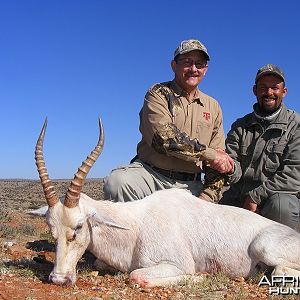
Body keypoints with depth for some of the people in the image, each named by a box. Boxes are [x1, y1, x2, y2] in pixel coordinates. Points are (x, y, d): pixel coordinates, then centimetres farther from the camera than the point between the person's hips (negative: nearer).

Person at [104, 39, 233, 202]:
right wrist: (210, 154, -14)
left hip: (189, 187, 3)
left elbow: (220, 165, 14)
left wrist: (206, 198, 0)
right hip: (151, 174, -3)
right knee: (117, 181, -31)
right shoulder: (158, 93, 1)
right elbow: (164, 137, -18)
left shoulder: (213, 107, 15)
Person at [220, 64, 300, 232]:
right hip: (239, 197, 3)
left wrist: (256, 196, -15)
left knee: (280, 206, -35)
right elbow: (234, 167, 6)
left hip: (281, 194, -2)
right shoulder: (240, 126, 14)